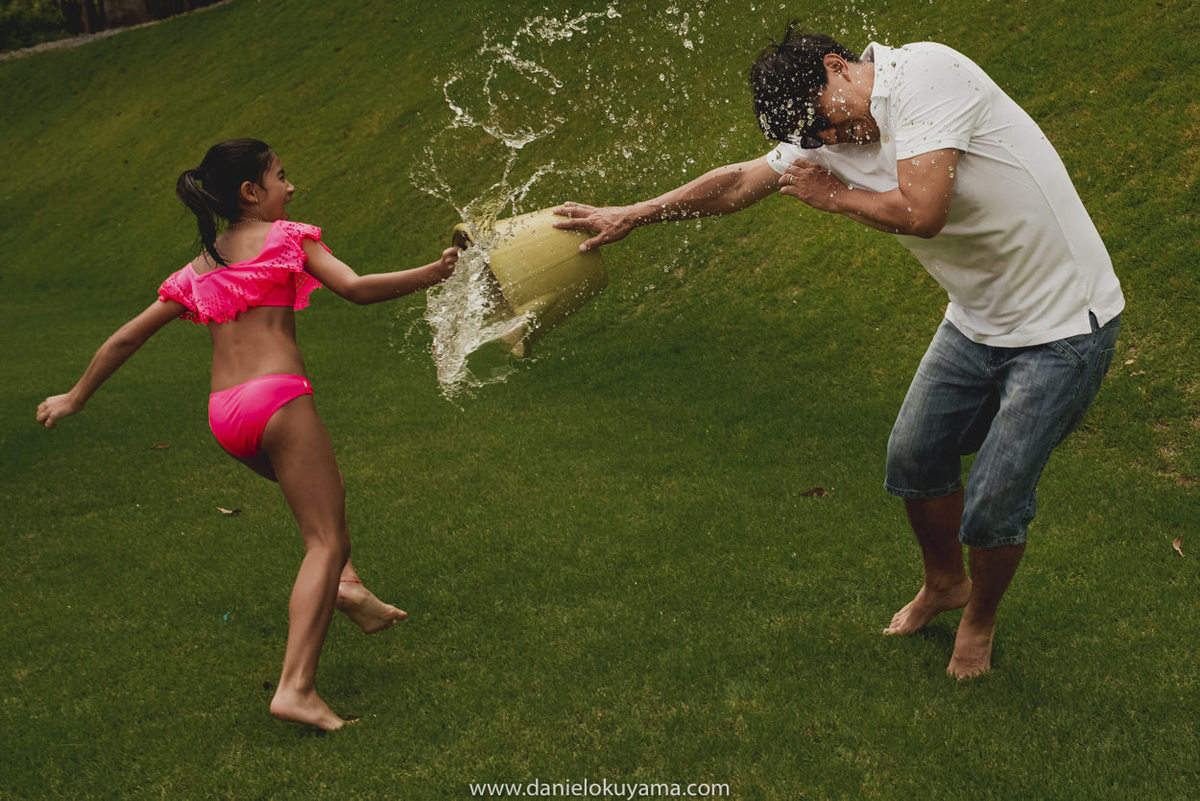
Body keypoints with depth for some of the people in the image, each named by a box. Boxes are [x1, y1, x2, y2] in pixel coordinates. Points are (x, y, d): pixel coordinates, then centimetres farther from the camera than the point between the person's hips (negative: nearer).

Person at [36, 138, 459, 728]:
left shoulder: (197, 270, 21)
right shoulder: (285, 236, 5)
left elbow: (127, 338, 23)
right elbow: (356, 288, -8)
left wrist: (75, 397, 33)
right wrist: (433, 274, -4)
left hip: (223, 415, 7)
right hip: (277, 397, -7)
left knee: (326, 491, 31)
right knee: (325, 539, -7)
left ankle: (344, 585, 11)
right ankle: (296, 686, -19)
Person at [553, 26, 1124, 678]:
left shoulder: (926, 75, -23)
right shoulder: (824, 134, 0)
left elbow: (921, 212, -30)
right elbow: (737, 184, 11)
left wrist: (831, 195, -12)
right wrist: (629, 216, 15)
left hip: (1063, 329, -7)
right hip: (977, 323, 8)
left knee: (992, 505, -5)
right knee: (914, 459, 14)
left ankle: (980, 617, 25)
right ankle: (943, 584, 41)